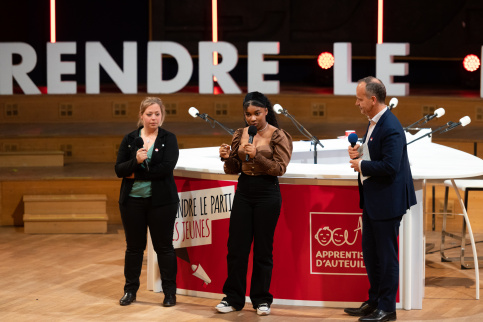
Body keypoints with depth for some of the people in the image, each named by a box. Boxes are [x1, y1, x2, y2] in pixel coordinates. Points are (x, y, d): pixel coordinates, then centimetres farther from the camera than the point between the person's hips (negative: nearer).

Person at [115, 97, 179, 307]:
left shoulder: (169, 139, -2)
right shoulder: (129, 140, 5)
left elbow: (166, 168, -16)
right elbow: (119, 170, -2)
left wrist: (137, 174, -13)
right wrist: (136, 161, -21)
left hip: (160, 201, -2)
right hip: (132, 201, 2)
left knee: (164, 246, 4)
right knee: (134, 246, 10)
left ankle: (170, 292, 12)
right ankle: (130, 290, 21)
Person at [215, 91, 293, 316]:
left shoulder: (278, 136, -6)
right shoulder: (240, 135, 7)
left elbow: (280, 168, -12)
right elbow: (234, 169, 11)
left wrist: (256, 156, -26)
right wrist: (227, 158, -11)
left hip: (267, 193, -4)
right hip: (244, 190, 4)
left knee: (263, 249, 3)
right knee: (236, 247, 4)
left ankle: (261, 299, 14)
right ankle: (233, 298, 14)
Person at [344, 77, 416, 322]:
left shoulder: (390, 128, -22)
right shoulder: (374, 123, 10)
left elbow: (389, 166, -28)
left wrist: (361, 165, -15)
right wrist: (359, 152, 2)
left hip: (387, 201, -10)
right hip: (372, 200, 10)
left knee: (386, 255, -1)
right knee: (370, 252, 17)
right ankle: (374, 302, 28)